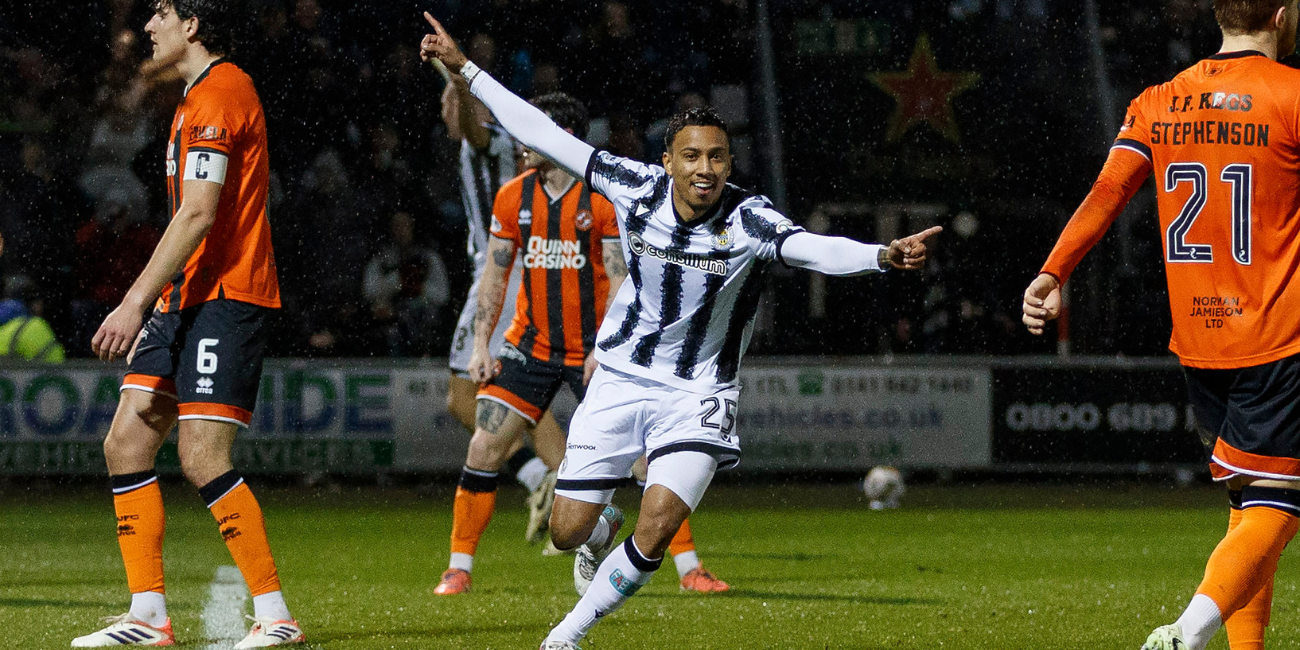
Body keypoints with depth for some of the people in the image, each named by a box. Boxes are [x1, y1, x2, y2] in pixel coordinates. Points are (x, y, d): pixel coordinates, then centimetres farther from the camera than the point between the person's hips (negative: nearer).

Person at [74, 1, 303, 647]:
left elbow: (199, 214, -20)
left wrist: (137, 302, -22)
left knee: (203, 459, -15)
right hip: (189, 300, 10)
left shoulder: (218, 93, -12)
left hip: (224, 299, -10)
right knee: (126, 443, 5)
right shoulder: (201, 95, 20)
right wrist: (155, 299, 22)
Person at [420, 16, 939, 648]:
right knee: (568, 530, 3)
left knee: (656, 531, -18)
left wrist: (883, 254, -59)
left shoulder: (747, 220, -20)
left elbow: (812, 247, -39)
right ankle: (604, 527, 43)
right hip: (620, 377, 2)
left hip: (696, 394, -2)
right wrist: (465, 68, -1)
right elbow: (542, 134, -3)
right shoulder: (636, 187, -11)